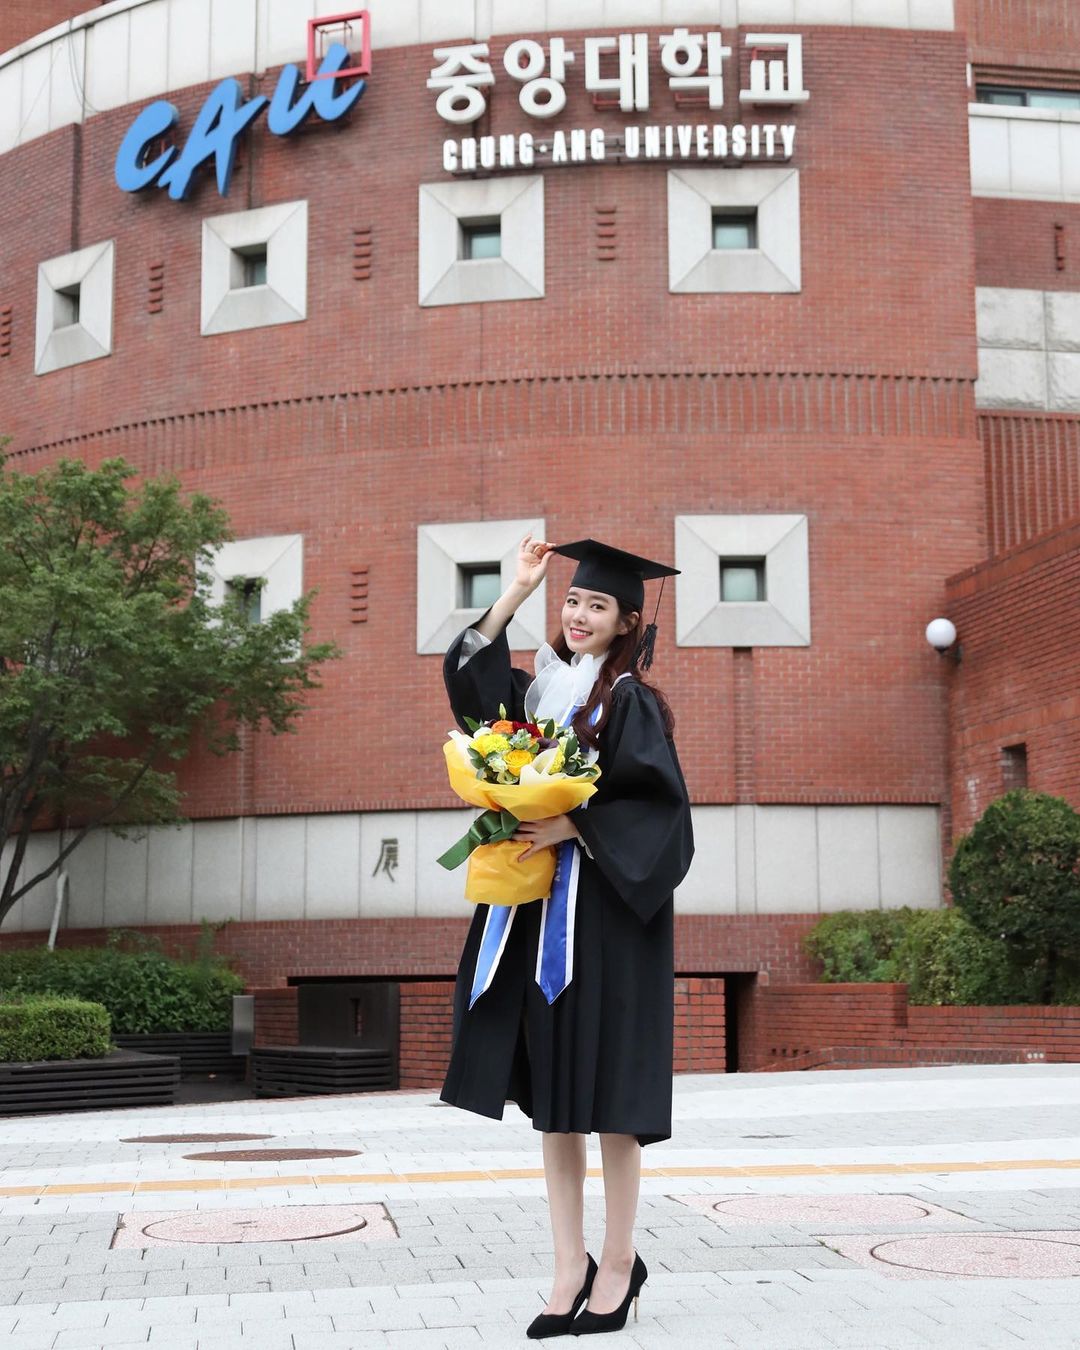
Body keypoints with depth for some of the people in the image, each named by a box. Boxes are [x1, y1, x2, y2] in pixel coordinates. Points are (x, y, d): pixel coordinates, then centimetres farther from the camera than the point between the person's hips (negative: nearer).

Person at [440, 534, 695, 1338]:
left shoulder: (631, 702, -6)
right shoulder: (543, 690, 13)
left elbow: (660, 803, -12)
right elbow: (467, 671, 16)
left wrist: (576, 827, -20)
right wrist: (518, 590, 9)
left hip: (606, 914, -6)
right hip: (539, 913, 7)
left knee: (604, 1093, -1)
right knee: (550, 1093, 6)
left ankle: (620, 1263, 12)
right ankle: (571, 1268, 13)